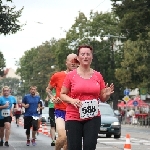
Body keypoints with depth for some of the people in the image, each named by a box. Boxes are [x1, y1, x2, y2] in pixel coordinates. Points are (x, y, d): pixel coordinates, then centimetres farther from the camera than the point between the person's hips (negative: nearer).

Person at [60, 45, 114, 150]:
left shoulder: (98, 76, 6)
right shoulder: (71, 75, 0)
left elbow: (102, 98, 13)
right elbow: (62, 94, 5)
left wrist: (107, 94, -9)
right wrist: (72, 100, -14)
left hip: (93, 118, 1)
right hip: (73, 118, -1)